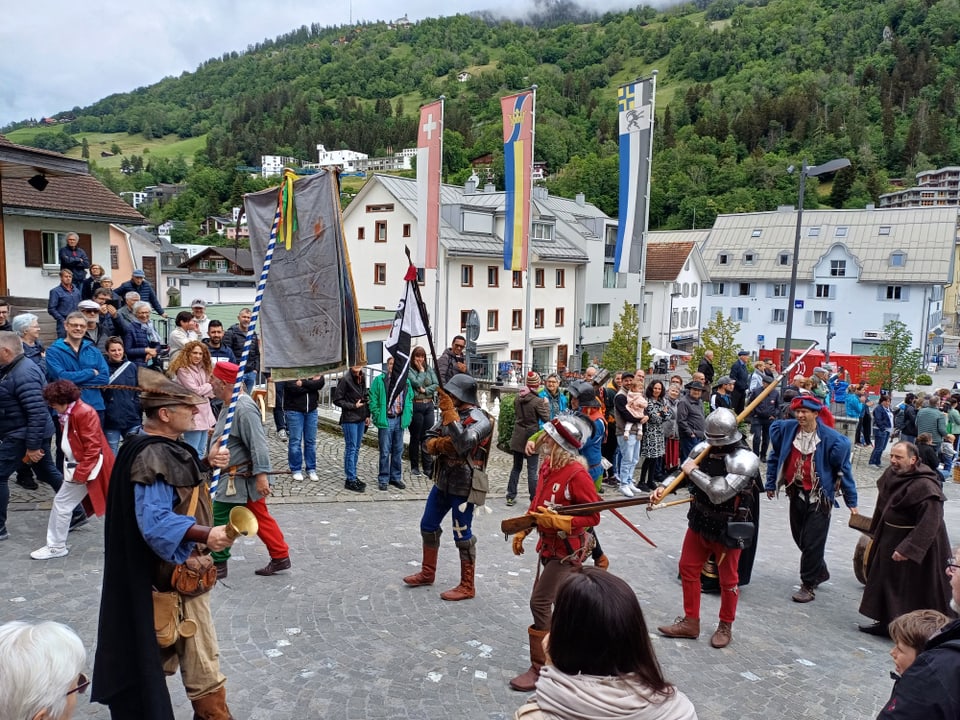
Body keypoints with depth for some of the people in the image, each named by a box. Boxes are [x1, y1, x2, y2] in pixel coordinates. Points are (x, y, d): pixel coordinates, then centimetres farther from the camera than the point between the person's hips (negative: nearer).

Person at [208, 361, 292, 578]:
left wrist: (261, 475, -30)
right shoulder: (232, 405, 9)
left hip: (241, 478, -10)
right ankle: (280, 557, 20)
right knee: (260, 518, 13)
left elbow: (258, 445, -28)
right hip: (236, 477, 10)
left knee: (219, 519, 1)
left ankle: (217, 564, 14)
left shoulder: (243, 409, -24)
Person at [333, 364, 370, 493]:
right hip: (349, 419, -7)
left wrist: (367, 415, 12)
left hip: (361, 419, 7)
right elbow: (337, 400, -10)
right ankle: (350, 480, 2)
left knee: (356, 449, 12)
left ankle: (353, 477, 21)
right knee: (351, 448, -4)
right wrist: (353, 406, -13)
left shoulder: (362, 378, 9)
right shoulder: (345, 380, -12)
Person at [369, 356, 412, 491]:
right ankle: (383, 479, 10)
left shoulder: (406, 381, 10)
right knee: (385, 452, 0)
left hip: (400, 420, 4)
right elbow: (373, 400, -5)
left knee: (398, 451, 12)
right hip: (386, 420, -4)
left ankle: (396, 477, 23)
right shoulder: (379, 380, -3)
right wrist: (377, 416, -11)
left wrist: (408, 415, 5)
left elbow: (410, 399, 15)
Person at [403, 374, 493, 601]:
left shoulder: (479, 420, -17)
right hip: (442, 481, 8)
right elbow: (427, 441, 7)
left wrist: (448, 411, -31)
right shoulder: (450, 413, 6)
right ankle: (427, 573, 36)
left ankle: (467, 586, 15)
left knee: (462, 535, 0)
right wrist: (440, 444, -16)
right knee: (428, 526, 18)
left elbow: (463, 444, -33)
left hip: (463, 486, -8)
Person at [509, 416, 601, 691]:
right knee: (560, 601, 20)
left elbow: (593, 516, -21)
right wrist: (522, 531, 13)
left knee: (540, 603, -8)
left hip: (568, 550, -8)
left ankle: (539, 669, 5)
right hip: (549, 544, 8)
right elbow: (537, 503, 13)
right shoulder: (547, 466, 0)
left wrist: (556, 521, -31)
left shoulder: (577, 474, -26)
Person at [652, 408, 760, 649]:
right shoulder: (702, 449, -4)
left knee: (728, 579, 11)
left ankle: (725, 626, 32)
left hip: (727, 529, -6)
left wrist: (693, 471, -21)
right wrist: (663, 487, -9)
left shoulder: (744, 459, -23)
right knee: (687, 568, 14)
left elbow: (720, 493, -31)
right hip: (699, 522, 6)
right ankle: (690, 622, 30)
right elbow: (682, 473, 9)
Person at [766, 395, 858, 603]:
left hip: (819, 498, -4)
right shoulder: (786, 430, -4)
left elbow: (843, 470, -6)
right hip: (796, 494, 5)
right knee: (799, 538, 16)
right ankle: (820, 571, 39)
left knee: (812, 543, -1)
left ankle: (808, 585, 15)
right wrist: (771, 484, 10)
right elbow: (775, 457, 8)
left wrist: (851, 502, -3)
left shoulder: (831, 438, -13)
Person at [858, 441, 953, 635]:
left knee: (911, 588, 2)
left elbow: (929, 523, -29)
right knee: (886, 582, 18)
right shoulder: (891, 474, 1)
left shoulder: (925, 486, -25)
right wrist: (876, 531, 20)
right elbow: (883, 507, 15)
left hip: (916, 544, -9)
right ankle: (886, 622, 32)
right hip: (890, 539, 9)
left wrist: (907, 548, -31)